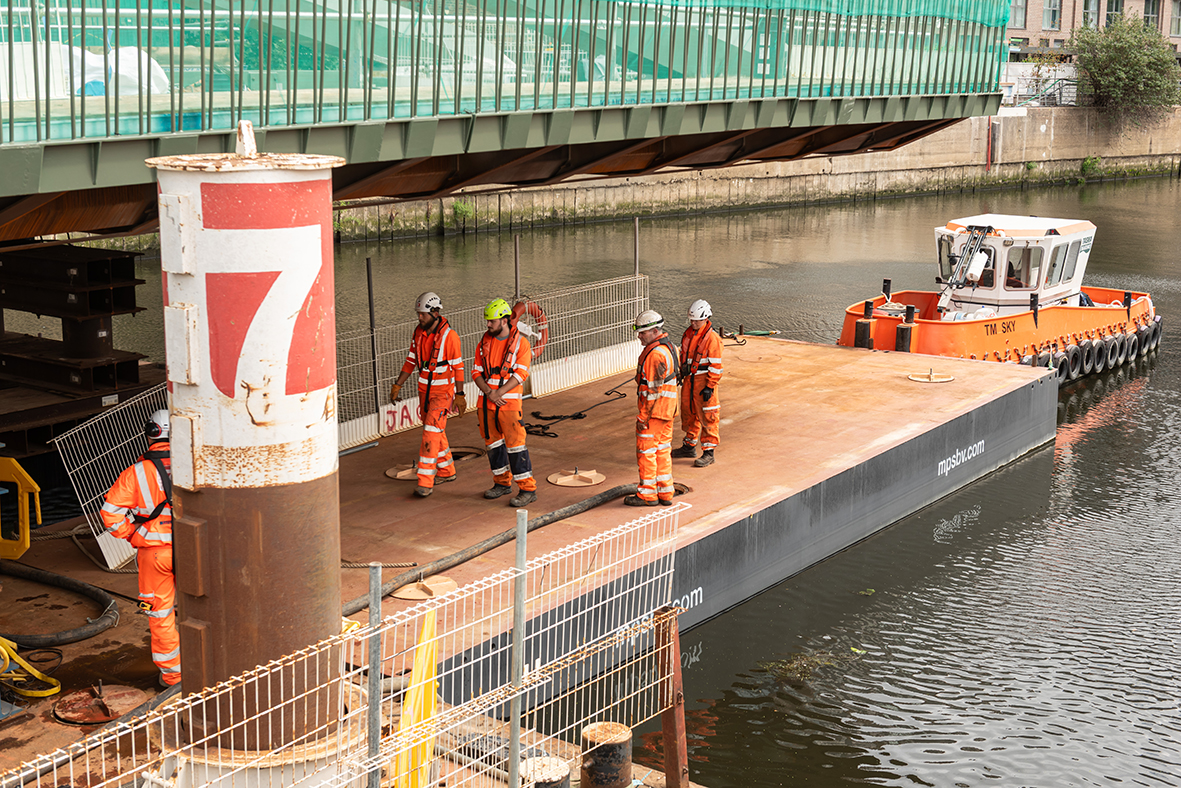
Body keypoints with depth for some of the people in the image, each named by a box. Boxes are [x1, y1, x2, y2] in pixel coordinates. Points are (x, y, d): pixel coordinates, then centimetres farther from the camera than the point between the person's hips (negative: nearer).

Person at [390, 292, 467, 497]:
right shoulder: (418, 332, 2)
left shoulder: (449, 336, -16)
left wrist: (460, 395, -12)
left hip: (443, 391, -7)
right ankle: (447, 472, 31)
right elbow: (411, 360, 10)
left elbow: (458, 367, -12)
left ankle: (425, 482, -14)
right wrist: (397, 385, 7)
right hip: (424, 389, 7)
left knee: (432, 434, -13)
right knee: (436, 432, 16)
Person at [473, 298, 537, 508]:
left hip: (509, 401, -5)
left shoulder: (520, 343, -5)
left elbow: (520, 374, -12)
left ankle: (528, 489, -4)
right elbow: (477, 372, 5)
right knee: (493, 442, 12)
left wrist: (499, 393, -19)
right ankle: (503, 482, 27)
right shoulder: (484, 342, 8)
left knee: (515, 443, -8)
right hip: (485, 402, 5)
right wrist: (488, 392, -11)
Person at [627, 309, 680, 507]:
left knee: (646, 451, -1)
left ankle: (647, 494, 5)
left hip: (653, 409, -10)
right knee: (662, 450, 13)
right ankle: (665, 493, 18)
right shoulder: (668, 346, 11)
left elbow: (653, 389, -22)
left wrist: (643, 416, -18)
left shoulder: (655, 354, -22)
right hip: (668, 409, 10)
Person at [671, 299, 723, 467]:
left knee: (707, 417, -2)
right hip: (689, 379, 8)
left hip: (704, 380, -8)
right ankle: (689, 446, 32)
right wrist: (681, 375, 20)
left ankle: (708, 453, 3)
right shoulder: (688, 333, 7)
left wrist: (710, 387, -18)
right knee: (688, 412, 17)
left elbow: (715, 366, -16)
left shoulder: (712, 338, -17)